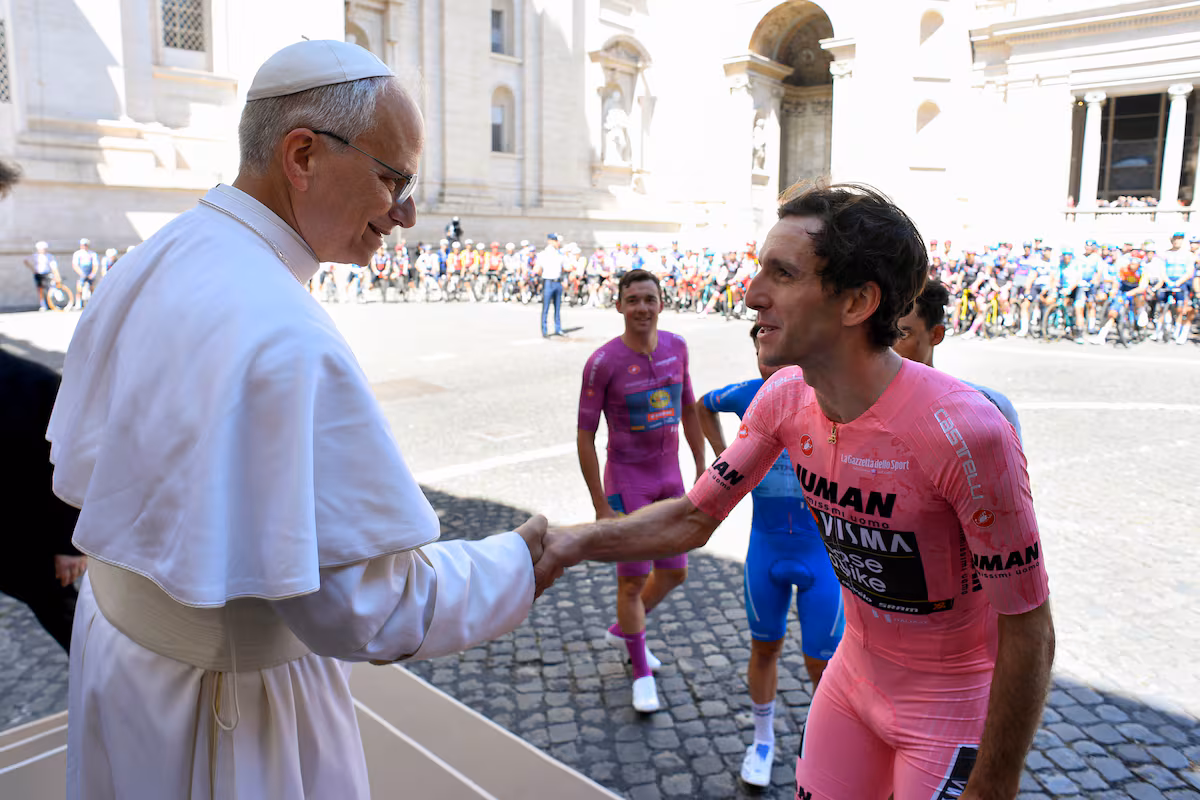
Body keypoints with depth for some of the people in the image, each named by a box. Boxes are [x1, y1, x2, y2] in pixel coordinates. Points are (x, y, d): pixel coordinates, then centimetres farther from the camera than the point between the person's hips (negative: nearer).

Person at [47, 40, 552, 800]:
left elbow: (81, 463, 6)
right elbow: (365, 608, -30)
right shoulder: (287, 337, -34)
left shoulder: (150, 262, -4)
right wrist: (524, 563, -18)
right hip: (228, 706, -8)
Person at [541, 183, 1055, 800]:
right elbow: (693, 518, -5)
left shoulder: (965, 432, -33)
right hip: (855, 673, 5)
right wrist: (574, 541, -20)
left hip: (952, 707, -5)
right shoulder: (784, 398, -14)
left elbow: (1029, 631, -23)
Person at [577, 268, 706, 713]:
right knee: (633, 579, 2)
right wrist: (601, 506, -14)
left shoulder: (676, 347, -1)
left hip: (670, 477, 6)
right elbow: (585, 435, -13)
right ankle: (641, 673, 24)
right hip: (627, 480, -6)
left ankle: (623, 630, 41)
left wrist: (702, 470, 11)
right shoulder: (603, 362, -17)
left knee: (674, 572, 15)